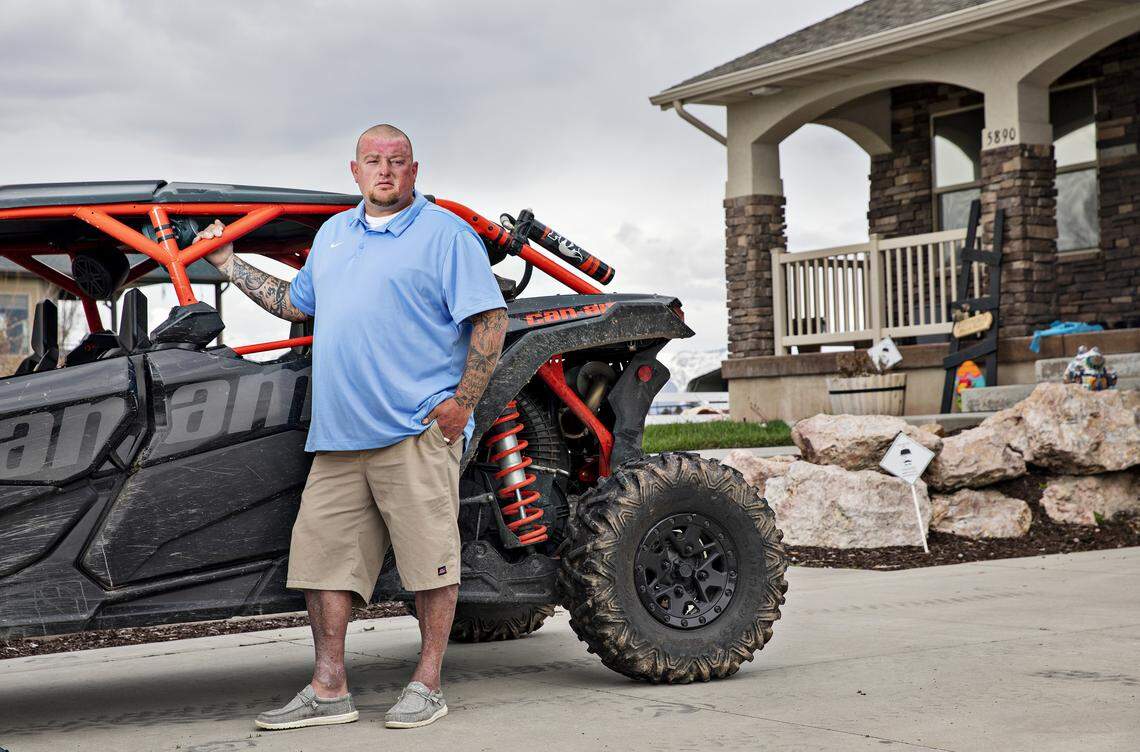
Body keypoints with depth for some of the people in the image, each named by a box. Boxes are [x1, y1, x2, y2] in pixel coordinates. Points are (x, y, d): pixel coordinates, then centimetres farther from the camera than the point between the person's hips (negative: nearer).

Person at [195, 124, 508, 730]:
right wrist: (228, 263, 29)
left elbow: (490, 320, -6)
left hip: (417, 430, -6)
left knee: (429, 558, -2)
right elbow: (294, 303, 32)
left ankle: (427, 686, 8)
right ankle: (328, 692, 12)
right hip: (338, 433, 6)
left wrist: (462, 403, -12)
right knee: (320, 555, 5)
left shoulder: (446, 233, -1)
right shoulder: (332, 233, 20)